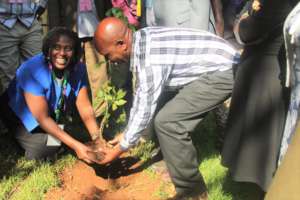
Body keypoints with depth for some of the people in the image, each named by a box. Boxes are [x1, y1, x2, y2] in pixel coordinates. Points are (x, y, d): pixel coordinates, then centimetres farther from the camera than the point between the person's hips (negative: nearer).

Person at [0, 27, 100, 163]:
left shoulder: (78, 68, -19)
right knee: (50, 144, -23)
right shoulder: (33, 70, -35)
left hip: (54, 113, 6)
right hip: (22, 115, -6)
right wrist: (75, 145, -37)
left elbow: (85, 107, -15)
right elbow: (43, 118, -33)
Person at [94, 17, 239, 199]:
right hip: (221, 66, 10)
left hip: (222, 72, -10)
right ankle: (190, 185, 29)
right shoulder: (142, 41, 4)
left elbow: (145, 108, -17)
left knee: (166, 122, -13)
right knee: (174, 122, 14)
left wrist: (121, 148, -4)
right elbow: (141, 93, 13)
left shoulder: (149, 58, -25)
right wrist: (128, 133, 19)